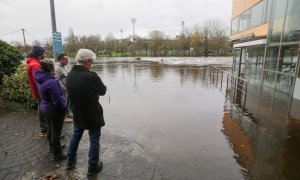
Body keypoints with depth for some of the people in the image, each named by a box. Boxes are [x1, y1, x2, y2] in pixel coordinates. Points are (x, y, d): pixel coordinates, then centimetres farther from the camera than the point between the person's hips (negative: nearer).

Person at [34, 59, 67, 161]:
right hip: (55, 110, -9)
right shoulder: (51, 82, -29)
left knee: (51, 129, 25)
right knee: (56, 132, 5)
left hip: (45, 108, 9)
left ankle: (52, 147, 45)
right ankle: (57, 154, 20)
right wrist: (64, 109, -10)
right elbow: (58, 100, -26)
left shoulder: (40, 79, 1)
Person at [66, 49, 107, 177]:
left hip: (77, 113, 7)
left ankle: (70, 162, 44)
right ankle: (92, 167, 27)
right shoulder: (91, 76, -26)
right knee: (94, 140, 12)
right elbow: (103, 91, -10)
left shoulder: (69, 76, -5)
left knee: (75, 136, 26)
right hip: (92, 115, -6)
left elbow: (72, 92, 7)